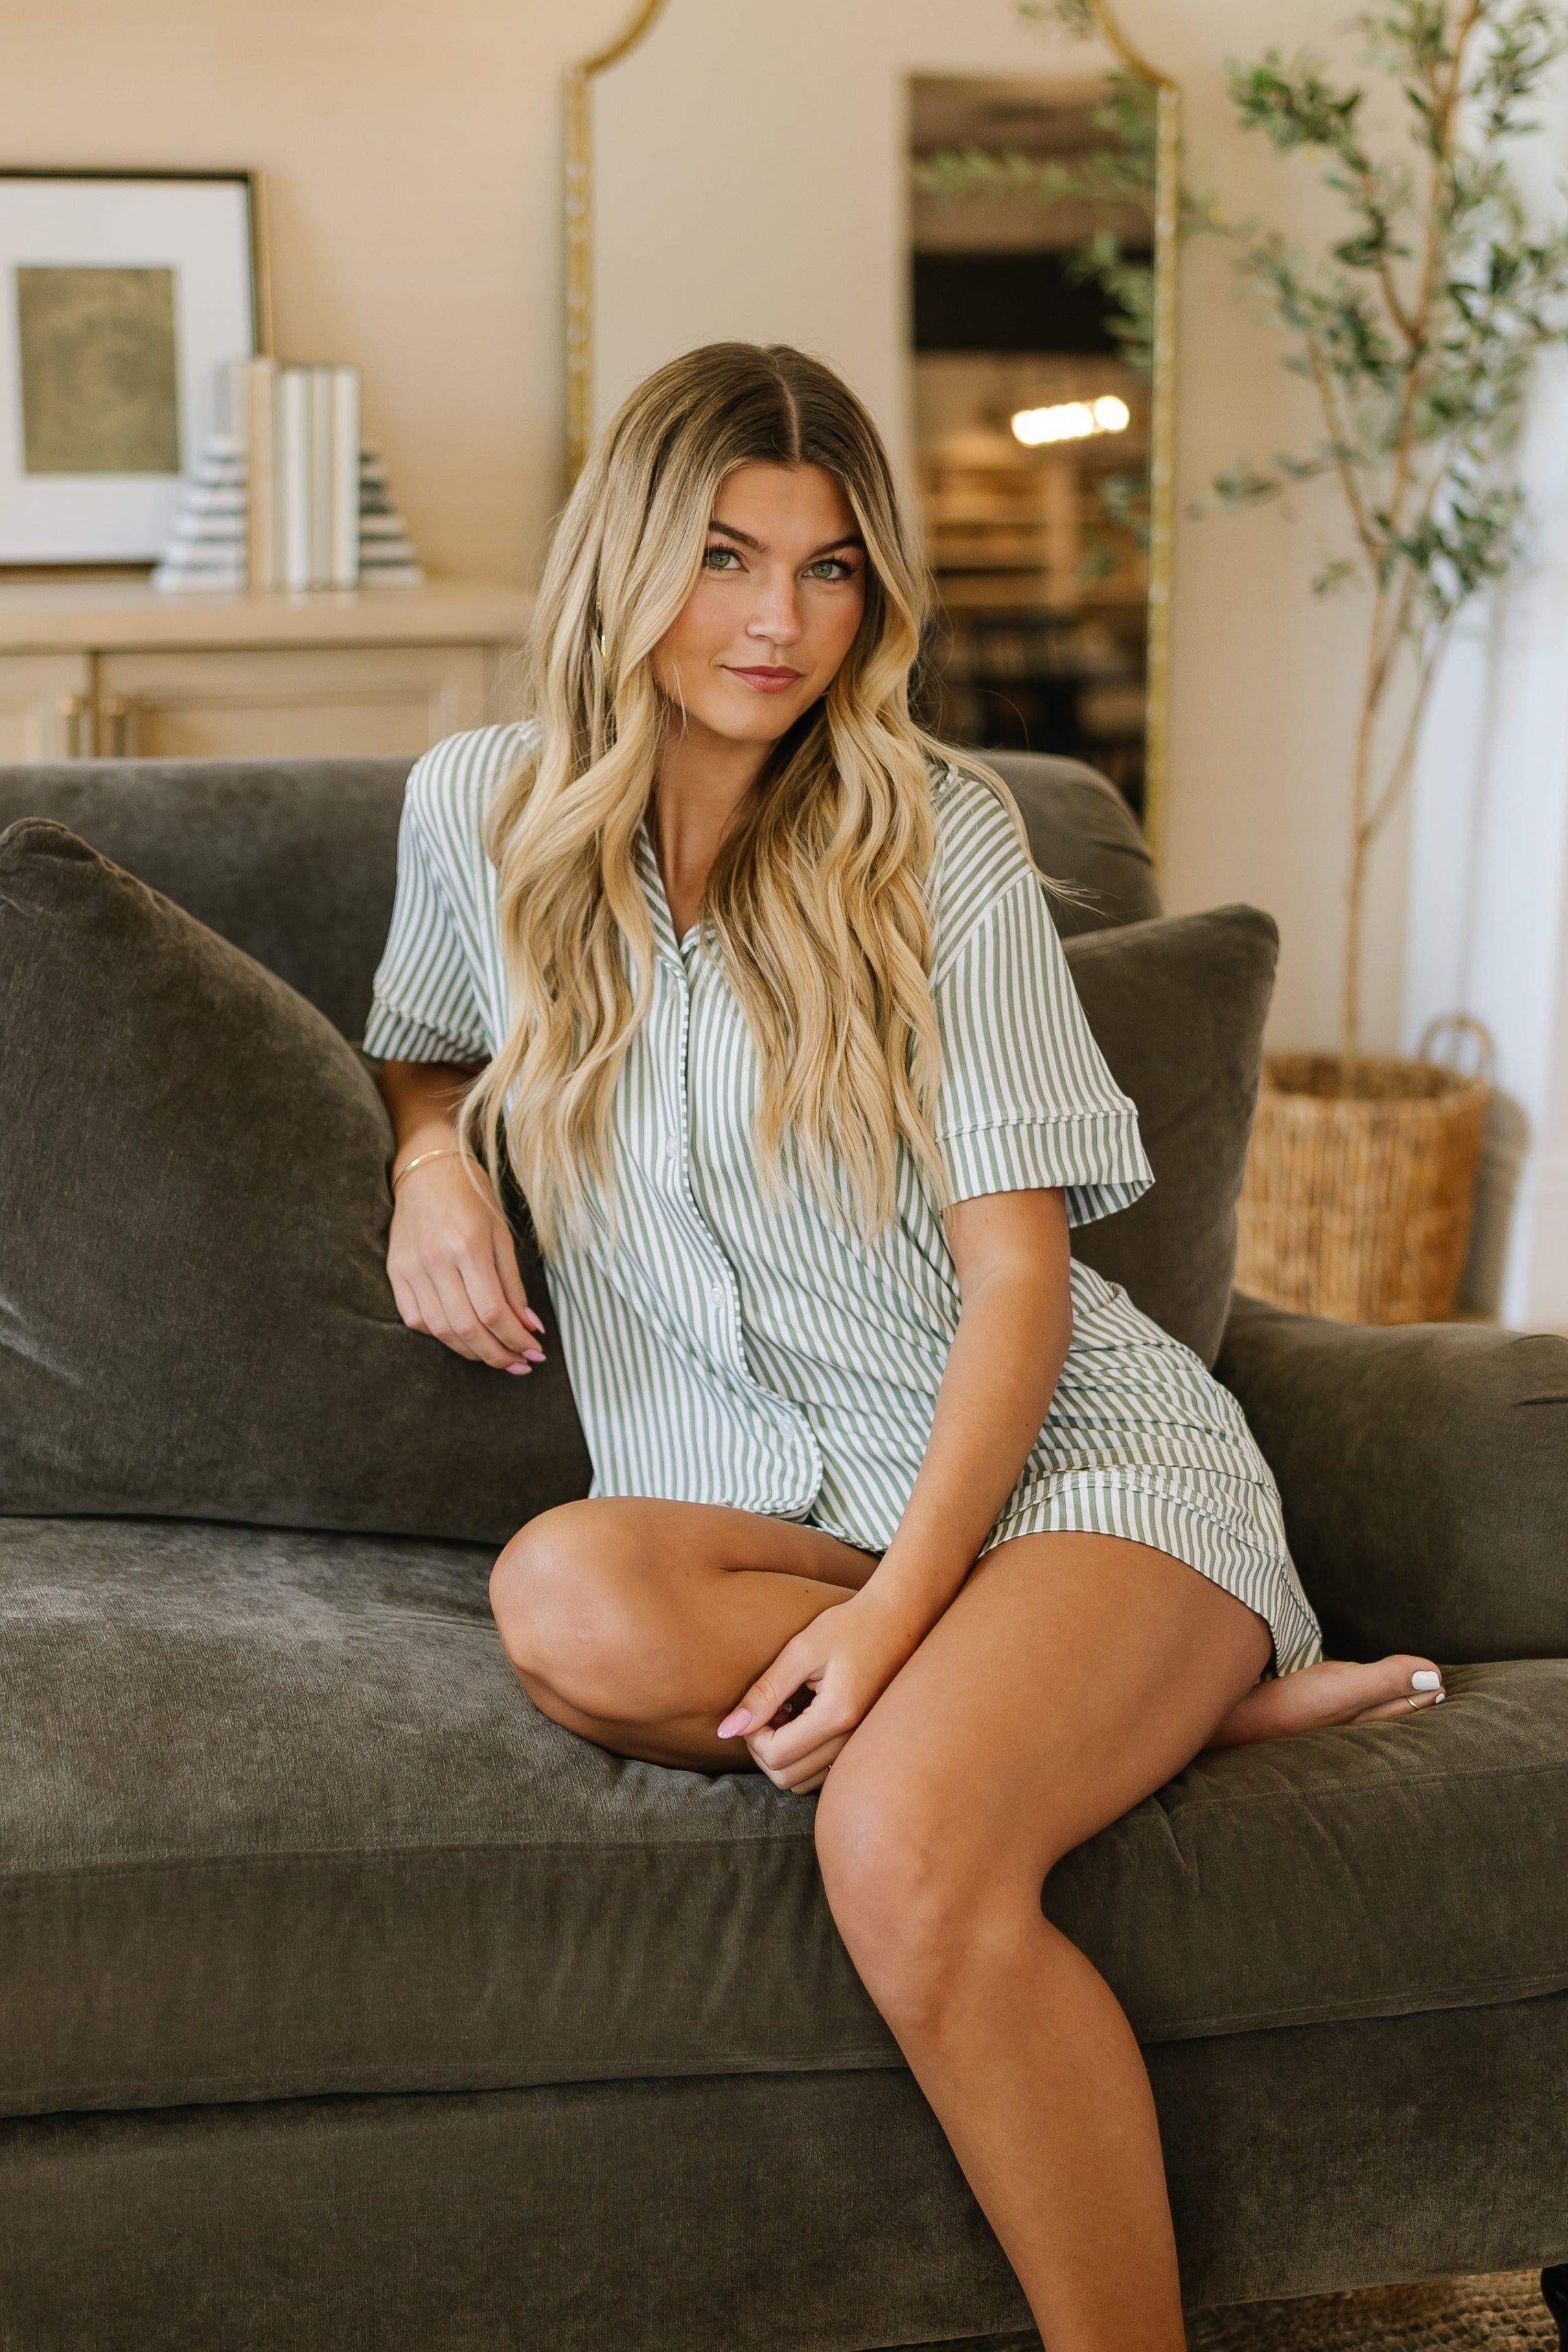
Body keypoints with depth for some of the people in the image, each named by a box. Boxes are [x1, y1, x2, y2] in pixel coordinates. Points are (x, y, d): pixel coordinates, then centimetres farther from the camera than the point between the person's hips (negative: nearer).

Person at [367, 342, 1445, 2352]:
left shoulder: (936, 835, -3)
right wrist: (430, 1152, 3)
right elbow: (425, 1039, 29)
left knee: (901, 1848, -34)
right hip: (759, 1507, 4)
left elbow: (1017, 1274, -7)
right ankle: (1175, 1701, -16)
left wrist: (894, 1614, -22)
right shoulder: (482, 808, 7)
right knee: (565, 1600, -33)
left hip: (1064, 1457, -3)